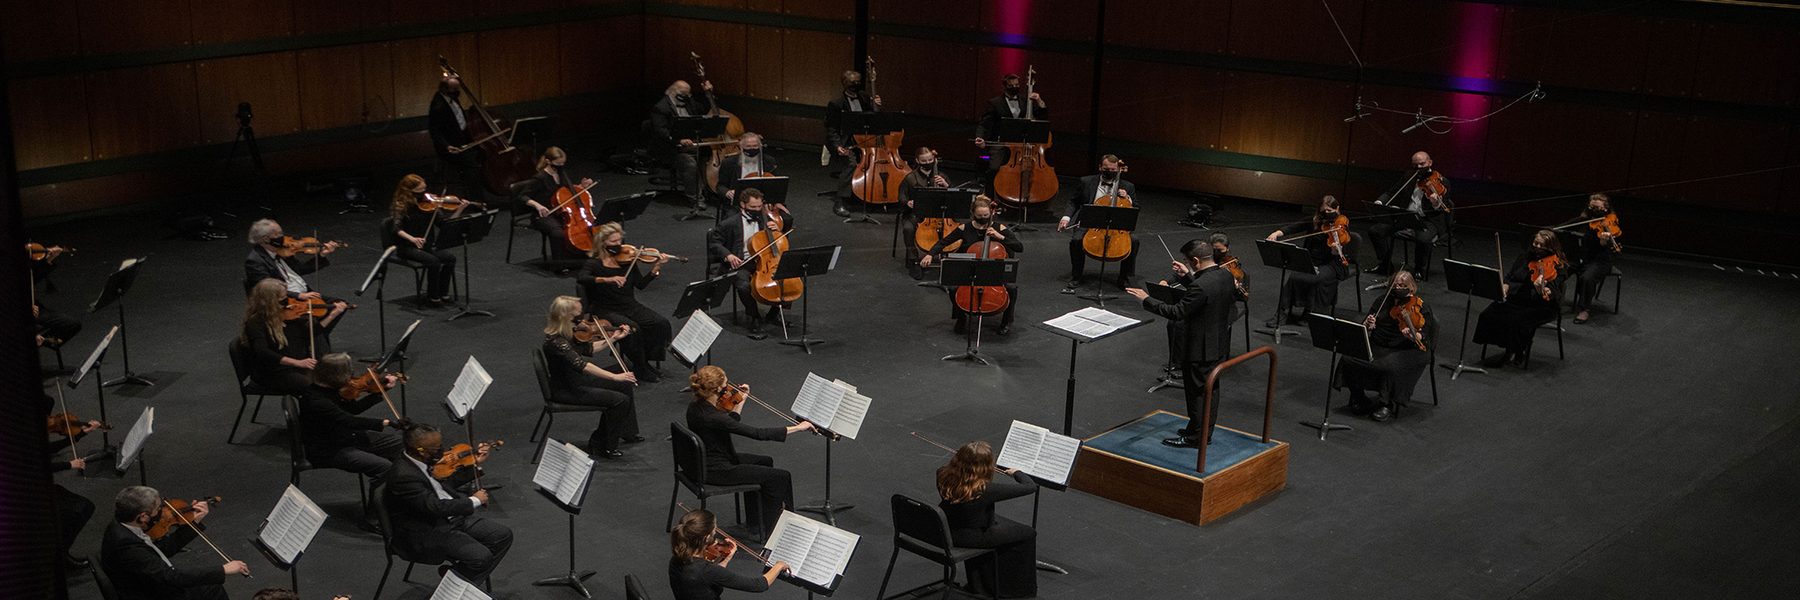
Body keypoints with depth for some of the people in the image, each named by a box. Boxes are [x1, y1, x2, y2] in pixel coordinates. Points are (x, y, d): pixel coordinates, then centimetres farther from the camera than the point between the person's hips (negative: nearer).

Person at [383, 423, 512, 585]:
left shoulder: (423, 461, 2)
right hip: (426, 534, -9)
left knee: (503, 535, 1)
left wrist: (476, 465, 8)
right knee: (480, 557, -25)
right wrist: (474, 501, -19)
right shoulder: (403, 475, -27)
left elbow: (447, 482, 18)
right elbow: (436, 507, -29)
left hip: (452, 518, 9)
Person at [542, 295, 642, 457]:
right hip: (565, 391, -10)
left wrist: (613, 338, 7)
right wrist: (614, 376, -40)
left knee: (625, 384, 10)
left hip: (577, 380, 10)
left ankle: (627, 432, 23)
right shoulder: (555, 341, -29)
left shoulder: (569, 332, 1)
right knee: (619, 400, -18)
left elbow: (588, 349, 14)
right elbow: (581, 364, -37)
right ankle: (604, 447, -3)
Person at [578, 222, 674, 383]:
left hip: (630, 306, 5)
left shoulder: (627, 259, 7)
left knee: (662, 324, -15)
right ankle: (640, 369, -11)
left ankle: (645, 360, 3)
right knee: (632, 329, -32)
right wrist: (608, 279, -36)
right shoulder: (594, 264, -5)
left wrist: (656, 267, -10)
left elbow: (641, 284, 3)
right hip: (606, 310, -5)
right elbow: (581, 279, -25)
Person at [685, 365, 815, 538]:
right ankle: (770, 529, 13)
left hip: (704, 462, 10)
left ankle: (756, 518, 37)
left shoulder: (695, 407, -4)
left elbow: (730, 424, 14)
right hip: (716, 471, -10)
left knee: (765, 462, 26)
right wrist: (797, 428, -24)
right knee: (781, 477, -3)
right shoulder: (711, 417, -31)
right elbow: (757, 433, -30)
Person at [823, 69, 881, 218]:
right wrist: (838, 146, -21)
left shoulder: (864, 99, 13)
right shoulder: (835, 103, -3)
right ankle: (838, 203, -29)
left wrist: (876, 107, -4)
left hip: (862, 141, 6)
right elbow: (831, 130, -5)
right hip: (844, 143, -6)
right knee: (850, 162, -32)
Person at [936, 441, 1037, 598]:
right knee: (1027, 534, 11)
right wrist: (1016, 472, -5)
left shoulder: (943, 475, -18)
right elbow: (1031, 486, -24)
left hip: (945, 531, 7)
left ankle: (978, 583, 46)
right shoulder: (986, 490, -32)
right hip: (974, 538, -6)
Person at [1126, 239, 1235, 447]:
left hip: (1200, 349, -9)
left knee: (1197, 392, 4)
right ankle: (1205, 433, 30)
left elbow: (1176, 312, -25)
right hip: (1218, 344, 9)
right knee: (1210, 389, 18)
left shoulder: (1201, 286, -29)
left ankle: (1195, 437, 15)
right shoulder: (1225, 275, -2)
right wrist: (1188, 276, 18)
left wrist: (1146, 299, -17)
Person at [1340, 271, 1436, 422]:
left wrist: (1412, 335, -33)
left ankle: (1387, 405, -12)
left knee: (1390, 367, -36)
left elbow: (1424, 338, -10)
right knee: (1349, 359, -21)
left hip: (1406, 351, -4)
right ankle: (1358, 397, 1)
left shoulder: (1421, 307, -2)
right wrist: (1367, 324, -12)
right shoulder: (1383, 301, 12)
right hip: (1376, 346, 4)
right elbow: (1363, 328, 13)